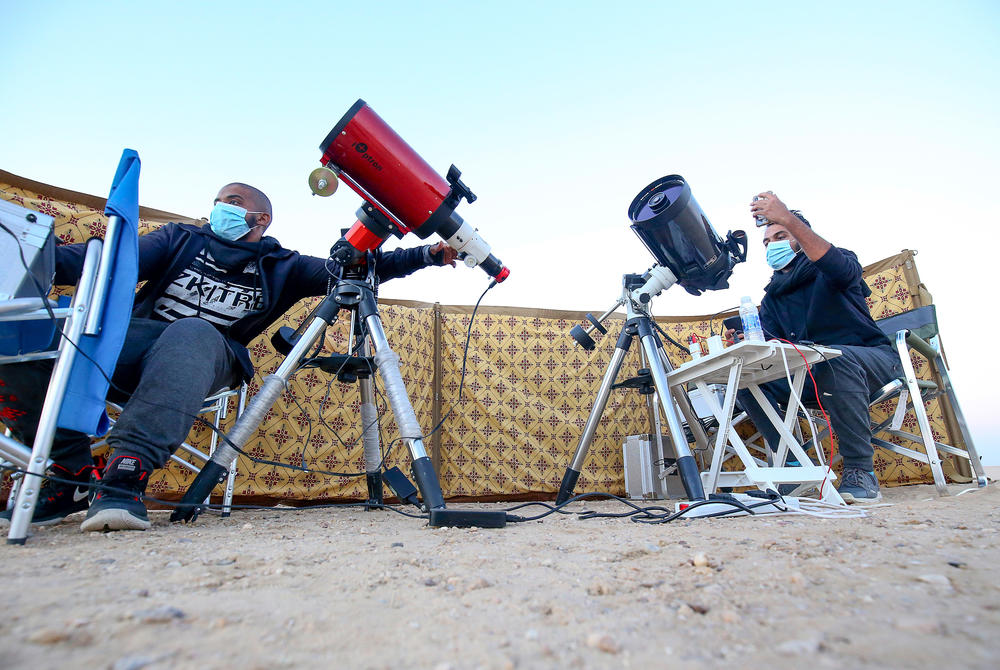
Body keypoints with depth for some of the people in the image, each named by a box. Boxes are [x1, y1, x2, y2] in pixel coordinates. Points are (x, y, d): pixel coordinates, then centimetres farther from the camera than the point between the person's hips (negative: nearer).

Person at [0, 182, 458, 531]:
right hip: (129, 338, 3)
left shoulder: (282, 267, 17)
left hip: (200, 359, -2)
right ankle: (73, 475, -9)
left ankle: (127, 471, -39)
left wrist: (427, 255, 4)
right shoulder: (181, 238, 23)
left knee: (193, 332, -35)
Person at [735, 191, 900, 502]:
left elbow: (841, 268, -26)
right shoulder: (772, 297, 15)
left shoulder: (827, 274, 2)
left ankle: (860, 470, -30)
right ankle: (792, 464, -18)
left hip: (871, 358, -4)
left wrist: (787, 219, -36)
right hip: (812, 375, 5)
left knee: (833, 358, -40)